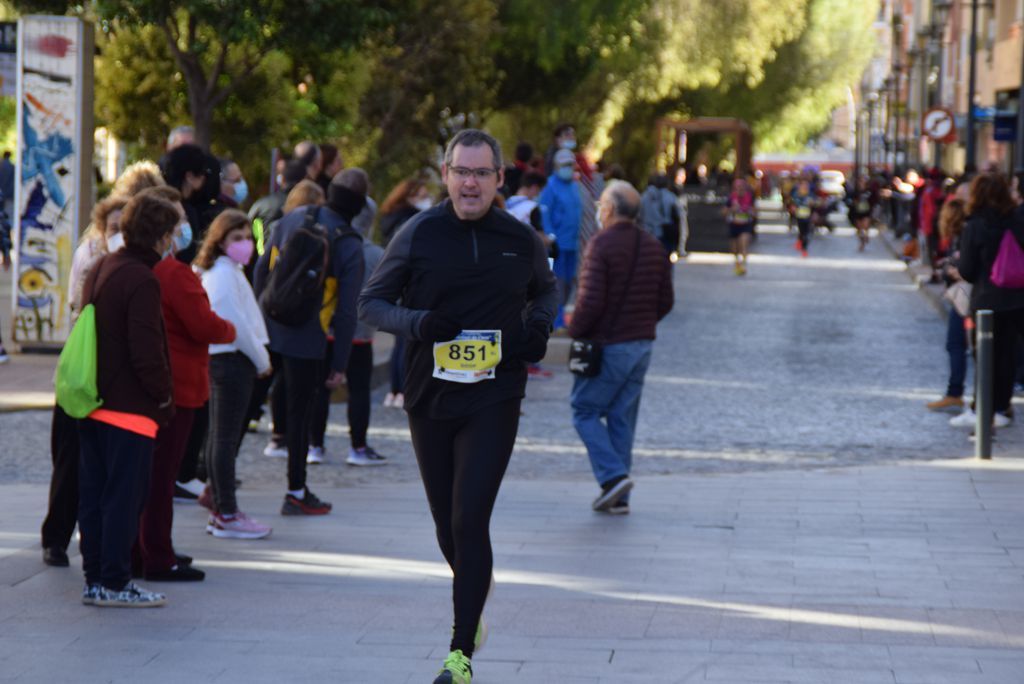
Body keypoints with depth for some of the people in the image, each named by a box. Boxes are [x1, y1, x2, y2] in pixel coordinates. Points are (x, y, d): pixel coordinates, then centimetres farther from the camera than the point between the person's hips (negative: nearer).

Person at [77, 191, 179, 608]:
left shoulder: (99, 270, 11)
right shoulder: (142, 281, -17)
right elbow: (147, 352, -21)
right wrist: (164, 398, -8)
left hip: (93, 404, 9)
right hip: (130, 408, -9)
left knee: (93, 495, 11)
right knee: (124, 497, -2)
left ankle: (95, 580, 16)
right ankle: (114, 583, 1)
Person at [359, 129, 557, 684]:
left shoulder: (522, 241, 2)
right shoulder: (419, 235, -3)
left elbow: (545, 290, 22)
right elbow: (371, 301, 2)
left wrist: (538, 326, 0)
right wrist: (417, 322, -17)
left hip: (494, 402, -1)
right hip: (430, 402, 1)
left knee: (470, 519, -13)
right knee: (448, 527, 10)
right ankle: (474, 602, 42)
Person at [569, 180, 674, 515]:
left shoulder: (602, 244, -15)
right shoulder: (654, 248, 8)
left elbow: (591, 300, -20)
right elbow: (665, 301, 11)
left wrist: (575, 330, -5)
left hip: (607, 345, -7)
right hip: (642, 344, 7)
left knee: (585, 411, 4)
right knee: (623, 418, 11)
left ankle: (613, 475, -12)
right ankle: (618, 498, 11)